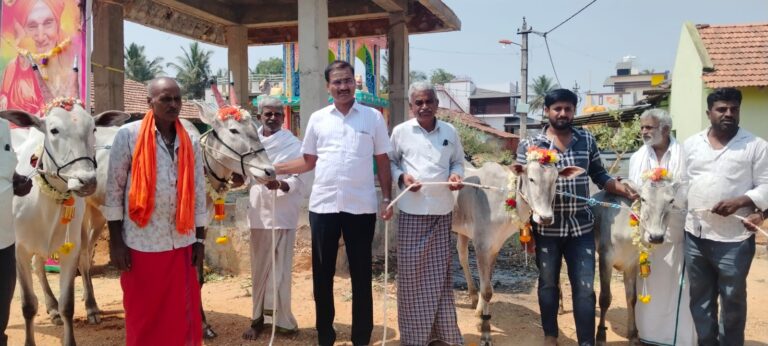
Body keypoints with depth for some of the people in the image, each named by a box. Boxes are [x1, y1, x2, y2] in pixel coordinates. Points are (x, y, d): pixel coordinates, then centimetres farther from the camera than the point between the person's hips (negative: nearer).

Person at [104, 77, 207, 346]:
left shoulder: (191, 142, 5)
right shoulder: (128, 135, -6)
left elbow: (199, 194, 8)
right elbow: (114, 190, -5)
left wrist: (199, 241, 6)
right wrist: (115, 242, -7)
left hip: (182, 243, 3)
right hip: (141, 243, -3)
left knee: (182, 315, 10)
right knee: (142, 316, 10)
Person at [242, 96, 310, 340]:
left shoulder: (293, 145, -5)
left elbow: (301, 180, -12)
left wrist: (280, 184, -28)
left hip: (282, 214, -4)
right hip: (258, 213, 4)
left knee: (280, 269, 1)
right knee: (259, 269, 12)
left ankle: (282, 320, 13)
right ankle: (258, 317, 23)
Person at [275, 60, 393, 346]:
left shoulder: (373, 117, 3)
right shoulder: (318, 119, 7)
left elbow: (383, 162, 5)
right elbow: (309, 161, 12)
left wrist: (387, 199, -2)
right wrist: (272, 169, 3)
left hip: (361, 205, -1)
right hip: (323, 204, 2)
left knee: (361, 273, 7)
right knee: (322, 272, 8)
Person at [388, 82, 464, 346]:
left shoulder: (450, 132, 7)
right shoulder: (400, 132, 1)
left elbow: (458, 161, 16)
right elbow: (390, 162, 8)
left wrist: (456, 174, -5)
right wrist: (401, 177, -11)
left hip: (442, 211, 2)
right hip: (411, 211, -2)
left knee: (440, 272, 6)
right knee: (410, 272, 1)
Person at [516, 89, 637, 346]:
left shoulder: (587, 140, 5)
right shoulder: (530, 145, -4)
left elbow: (599, 175, 11)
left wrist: (623, 189, -6)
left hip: (581, 227, 1)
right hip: (546, 228, -1)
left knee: (585, 288, 3)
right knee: (548, 284, 14)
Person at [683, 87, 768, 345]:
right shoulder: (691, 144, 9)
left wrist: (740, 202, -19)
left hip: (734, 238, -3)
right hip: (695, 235, 4)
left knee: (732, 299, 8)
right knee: (700, 297, 13)